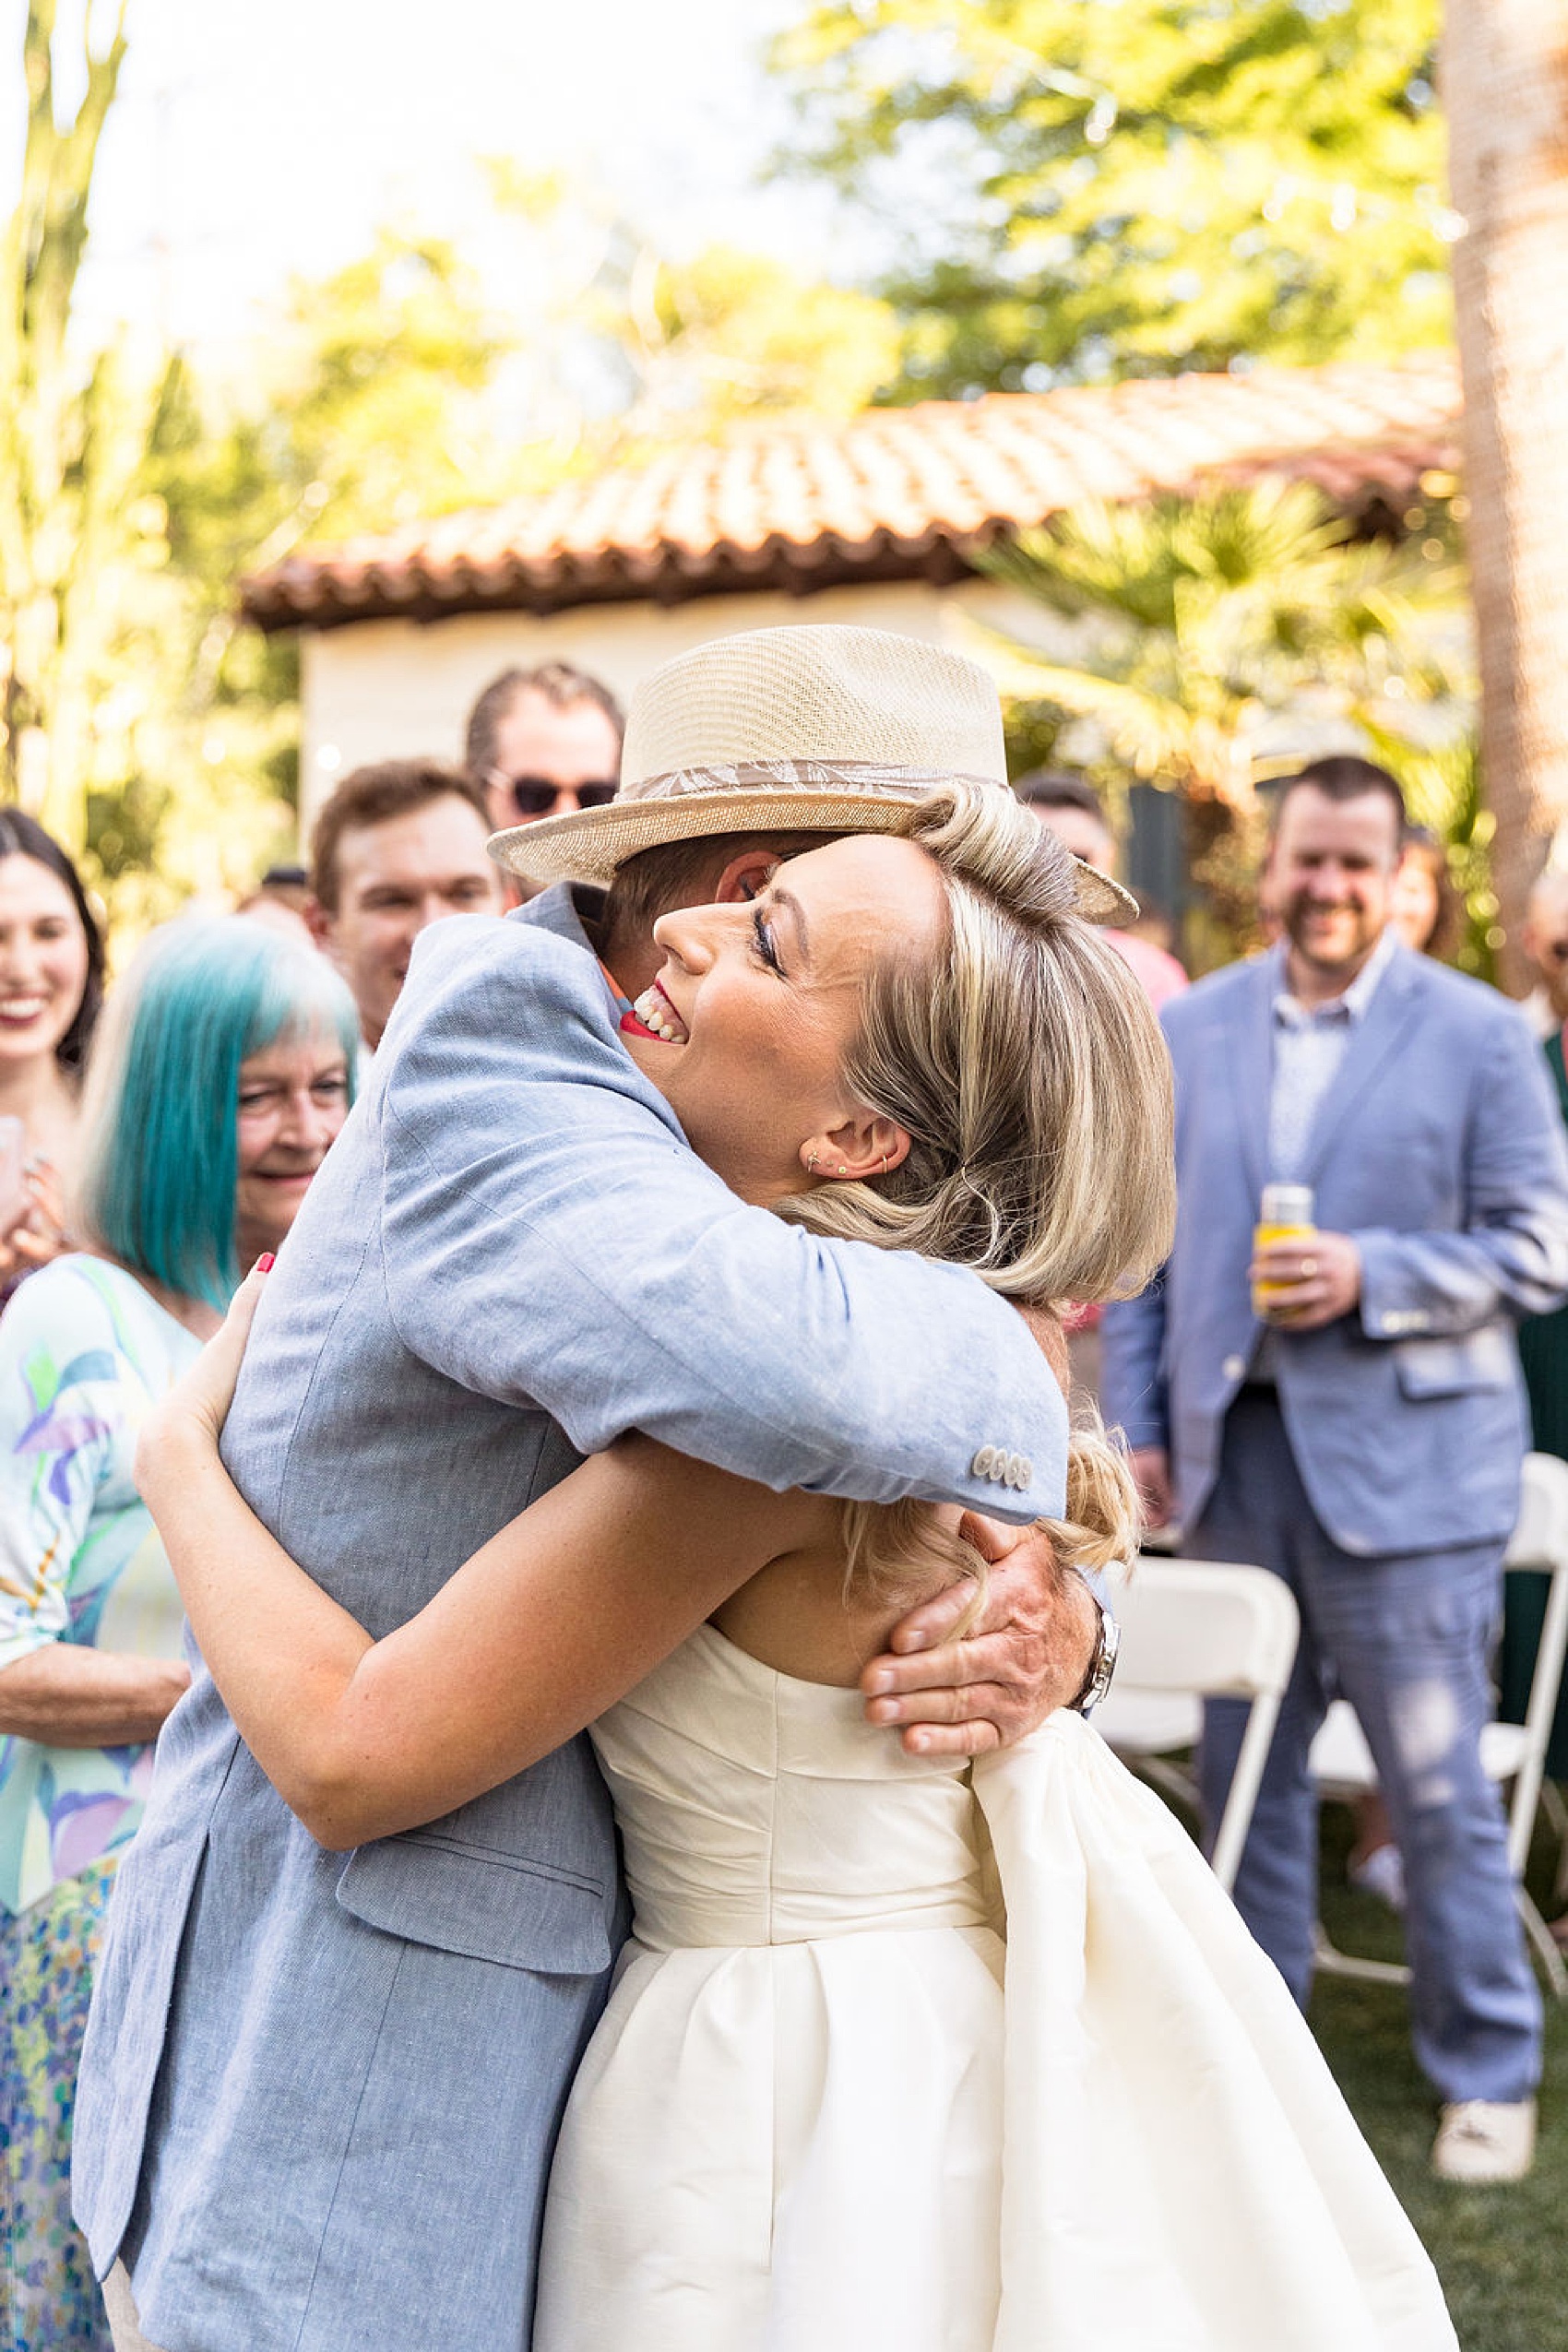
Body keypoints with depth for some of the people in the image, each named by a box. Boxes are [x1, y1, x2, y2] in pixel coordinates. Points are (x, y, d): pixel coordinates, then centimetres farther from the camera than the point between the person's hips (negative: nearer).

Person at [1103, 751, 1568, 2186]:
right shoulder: (1190, 1031, 9)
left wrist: (1371, 1277, -17)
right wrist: (1138, 1424, 6)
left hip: (1401, 1459, -3)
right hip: (1234, 1451, 4)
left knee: (1436, 1783, 2)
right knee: (1244, 1768, 12)